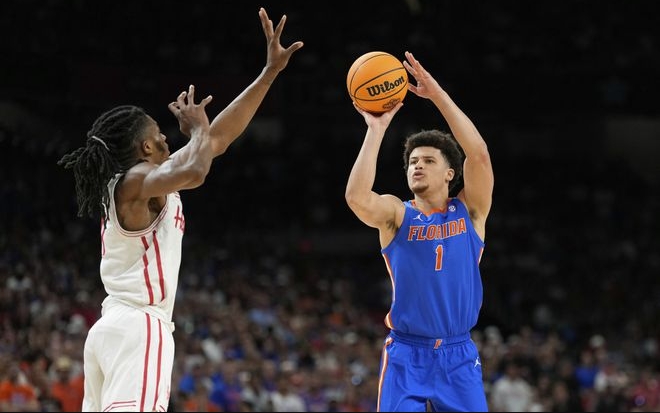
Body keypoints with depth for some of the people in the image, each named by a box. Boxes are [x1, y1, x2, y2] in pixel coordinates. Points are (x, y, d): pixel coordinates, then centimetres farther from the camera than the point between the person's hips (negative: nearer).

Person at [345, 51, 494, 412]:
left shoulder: (469, 211, 4)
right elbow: (356, 197, -21)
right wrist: (376, 129, -18)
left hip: (458, 355, 1)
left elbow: (478, 154, -12)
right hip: (407, 355, -1)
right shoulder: (396, 214, 1)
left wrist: (436, 93, -15)